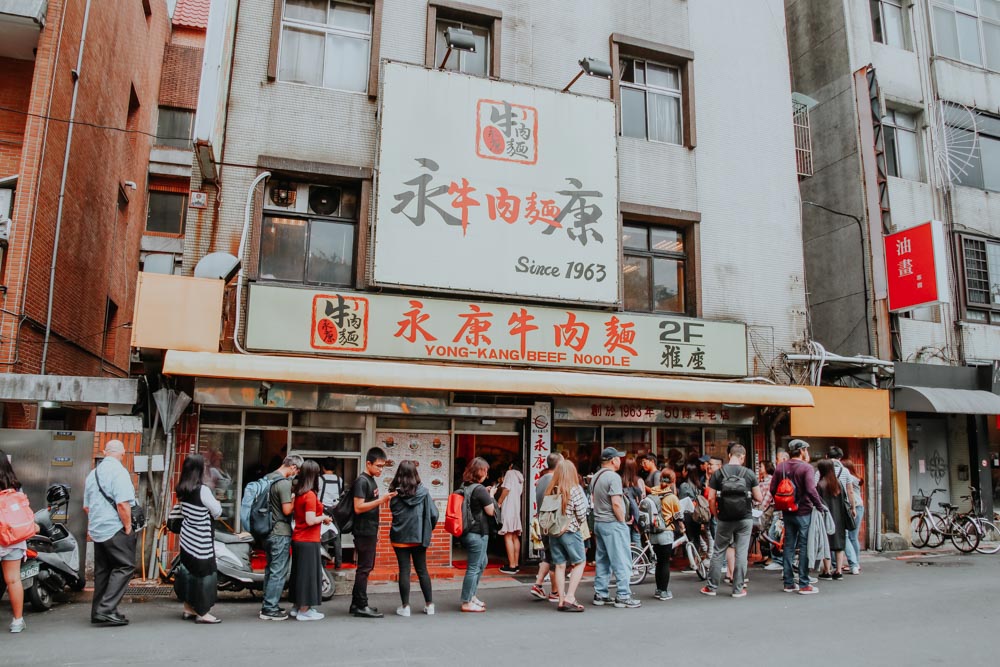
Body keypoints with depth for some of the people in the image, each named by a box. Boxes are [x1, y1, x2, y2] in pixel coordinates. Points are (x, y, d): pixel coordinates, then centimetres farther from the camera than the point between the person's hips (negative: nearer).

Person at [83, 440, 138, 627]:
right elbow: (123, 504, -21)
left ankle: (98, 611, 18)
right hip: (115, 529, -8)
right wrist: (128, 527, -11)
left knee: (102, 570, 14)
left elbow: (86, 506, 21)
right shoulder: (118, 471, -13)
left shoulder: (93, 473, 14)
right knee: (124, 567, -4)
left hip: (96, 530, 8)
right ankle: (106, 610, -11)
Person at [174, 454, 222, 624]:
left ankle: (188, 608, 27)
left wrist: (209, 504, 8)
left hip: (187, 537, 8)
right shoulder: (202, 490, -20)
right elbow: (217, 512, -11)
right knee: (205, 572, 0)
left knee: (188, 570, 16)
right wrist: (216, 503, 8)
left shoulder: (182, 489, 3)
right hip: (201, 539, -8)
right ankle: (202, 613, 4)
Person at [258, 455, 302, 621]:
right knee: (279, 572, -2)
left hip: (268, 531, 10)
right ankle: (270, 609, 2)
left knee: (270, 569, 17)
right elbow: (287, 510, -21)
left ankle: (267, 605, 24)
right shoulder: (284, 483, -19)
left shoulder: (267, 478, 10)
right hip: (281, 533, -10)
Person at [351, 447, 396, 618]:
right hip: (364, 532, -9)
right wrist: (381, 500, -23)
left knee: (365, 568, 12)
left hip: (370, 532, 9)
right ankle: (362, 606, 1)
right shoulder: (361, 481, -13)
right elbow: (358, 508, -20)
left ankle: (356, 604, 20)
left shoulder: (372, 481, 14)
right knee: (364, 568, -4)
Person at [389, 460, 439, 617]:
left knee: (404, 570, 5)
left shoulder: (395, 493, -9)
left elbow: (393, 511, 2)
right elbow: (434, 514, -7)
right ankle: (429, 605, 18)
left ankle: (405, 607, 8)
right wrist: (427, 530, 8)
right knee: (422, 570, 12)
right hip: (418, 537, 1)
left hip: (400, 537, -1)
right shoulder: (423, 492, -7)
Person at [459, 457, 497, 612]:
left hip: (467, 531, 9)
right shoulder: (480, 489, -19)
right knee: (474, 567, 2)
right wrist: (490, 497, 2)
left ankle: (471, 595, 29)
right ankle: (467, 603, 10)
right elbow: (491, 511, -13)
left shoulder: (464, 487, 6)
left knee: (482, 563, 23)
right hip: (477, 533, -9)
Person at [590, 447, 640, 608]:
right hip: (613, 523, -9)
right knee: (622, 561, -2)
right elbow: (616, 503, -22)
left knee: (602, 560, 14)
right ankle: (623, 596, 0)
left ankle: (600, 595, 18)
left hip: (598, 522, 9)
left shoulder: (595, 477, 13)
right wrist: (622, 521, -12)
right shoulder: (613, 477, -16)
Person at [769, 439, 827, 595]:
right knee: (804, 547, 1)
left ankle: (788, 583, 16)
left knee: (789, 546, 11)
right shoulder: (806, 467, -13)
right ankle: (804, 585, 4)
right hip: (803, 512, -5)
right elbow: (811, 490, -22)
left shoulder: (780, 467, 4)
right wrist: (820, 506, -9)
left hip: (787, 512, 6)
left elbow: (772, 489, 3)